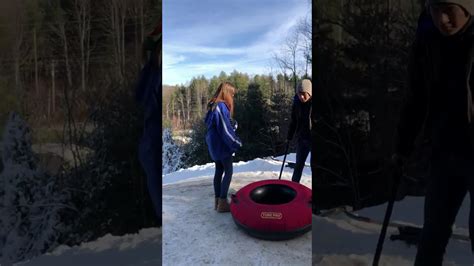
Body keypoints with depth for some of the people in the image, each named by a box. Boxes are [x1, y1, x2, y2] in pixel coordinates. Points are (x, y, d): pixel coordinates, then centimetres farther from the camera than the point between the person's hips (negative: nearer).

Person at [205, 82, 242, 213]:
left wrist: (233, 123, 2)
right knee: (228, 172, -2)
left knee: (219, 171, 13)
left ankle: (217, 200, 18)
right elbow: (225, 129, -22)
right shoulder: (221, 106, -19)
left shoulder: (213, 105, 11)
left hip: (215, 144, 9)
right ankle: (222, 202, 1)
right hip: (222, 145, -9)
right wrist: (236, 143, -12)